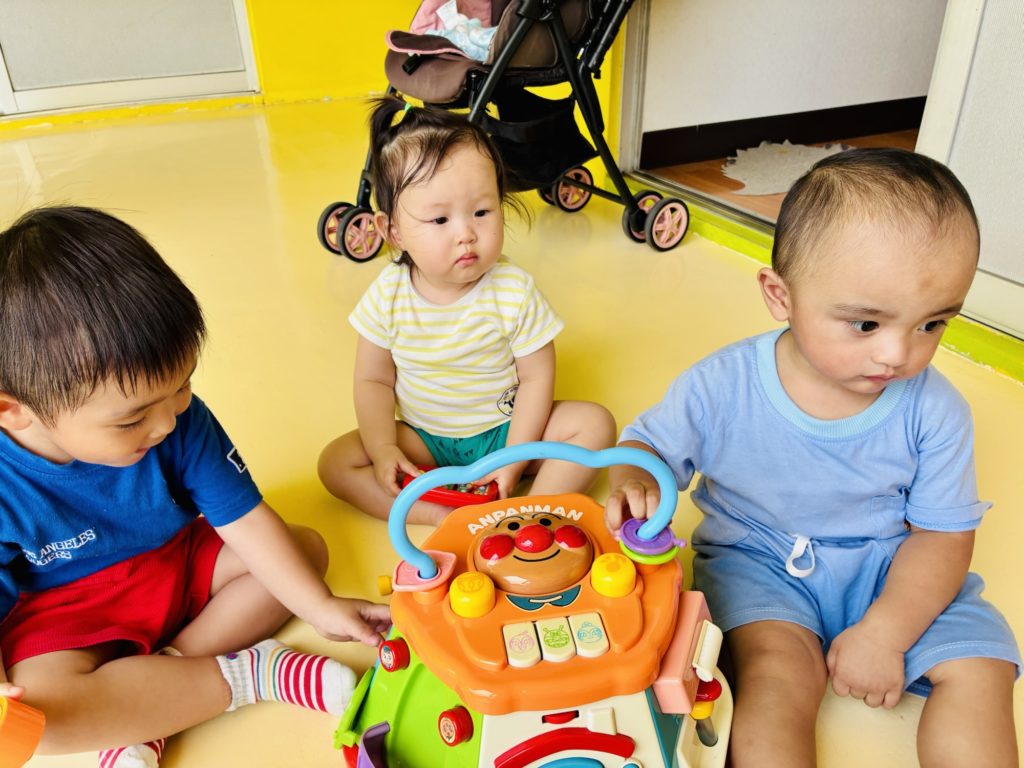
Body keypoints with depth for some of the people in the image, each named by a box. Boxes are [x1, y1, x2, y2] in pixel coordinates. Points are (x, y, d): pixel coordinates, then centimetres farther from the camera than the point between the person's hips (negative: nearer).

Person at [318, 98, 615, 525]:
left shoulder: (514, 292, -18)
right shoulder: (388, 296, -13)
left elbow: (536, 379, -13)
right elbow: (373, 381, -4)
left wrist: (514, 461, -18)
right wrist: (383, 449, -18)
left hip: (505, 429, -1)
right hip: (424, 440, 2)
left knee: (593, 424, -21)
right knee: (336, 462, -16)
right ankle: (447, 518, -23)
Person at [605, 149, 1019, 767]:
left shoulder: (934, 412, -14)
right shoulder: (722, 388, -20)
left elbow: (944, 533, -6)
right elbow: (650, 441, -4)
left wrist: (884, 634, -16)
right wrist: (633, 480, -30)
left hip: (891, 568, 3)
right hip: (759, 561, -2)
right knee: (778, 667, -26)